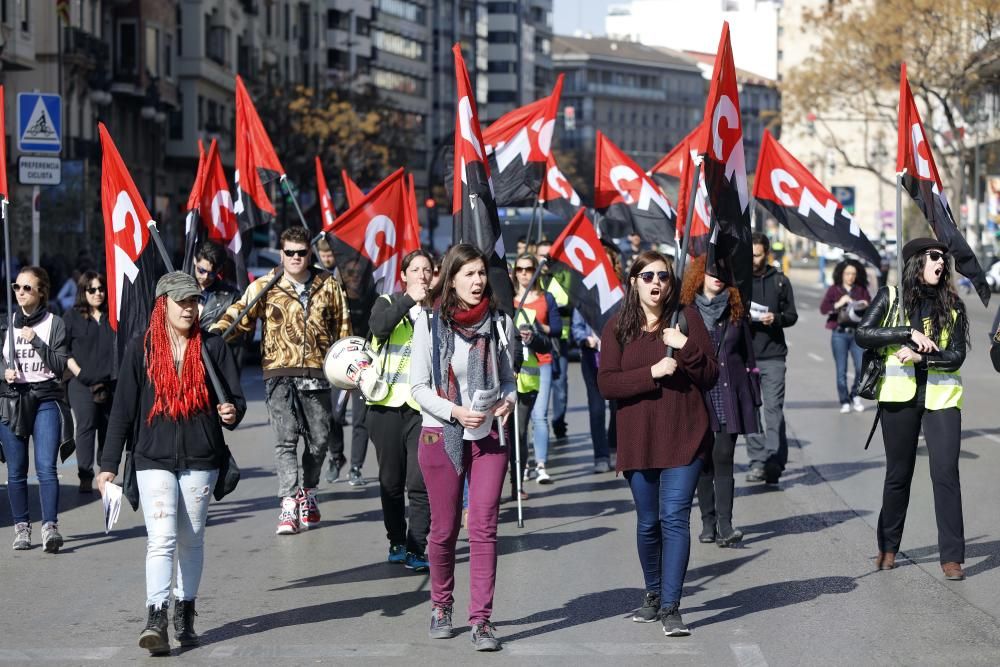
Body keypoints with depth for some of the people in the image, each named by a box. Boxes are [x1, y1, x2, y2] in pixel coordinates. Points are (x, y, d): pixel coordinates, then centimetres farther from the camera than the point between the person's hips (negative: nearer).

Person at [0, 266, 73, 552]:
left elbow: (60, 365, -5)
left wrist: (36, 341, -15)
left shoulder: (54, 323, 2)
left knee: (46, 467, -13)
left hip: (46, 400, -3)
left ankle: (50, 527, -18)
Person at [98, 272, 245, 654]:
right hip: (154, 460, -2)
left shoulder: (212, 348, 4)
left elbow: (236, 399, 4)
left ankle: (185, 615, 21)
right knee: (162, 539, -14)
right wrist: (109, 464, 0)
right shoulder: (141, 350, 1)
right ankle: (155, 619, -19)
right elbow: (123, 408, 2)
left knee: (191, 540, 10)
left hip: (201, 460, 2)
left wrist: (231, 413, -22)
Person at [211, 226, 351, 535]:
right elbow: (239, 314, -5)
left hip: (316, 373, 2)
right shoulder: (265, 287, 3)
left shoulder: (328, 286, 9)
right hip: (279, 372, -2)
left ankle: (308, 494, 29)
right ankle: (289, 504, -15)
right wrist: (217, 330, -24)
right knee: (285, 438, -12)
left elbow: (342, 327, 16)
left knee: (318, 439, 9)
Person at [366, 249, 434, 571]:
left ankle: (416, 549, -8)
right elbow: (379, 326, -15)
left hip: (422, 408, -1)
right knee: (391, 480, 9)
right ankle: (396, 541, 24)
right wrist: (409, 300, -16)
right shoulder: (388, 303, 9)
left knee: (420, 481, -11)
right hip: (387, 403, 1)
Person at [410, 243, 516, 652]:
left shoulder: (499, 323, 5)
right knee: (444, 529, 7)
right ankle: (441, 606, 29)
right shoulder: (430, 324, -4)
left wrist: (509, 399, -5)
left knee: (484, 527, -6)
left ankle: (481, 619, -5)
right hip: (441, 435, -1)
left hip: (489, 435, 2)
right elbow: (419, 387, -3)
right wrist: (455, 411, -17)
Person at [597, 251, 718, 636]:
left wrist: (686, 348, -15)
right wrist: (653, 372, -16)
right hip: (638, 441, 2)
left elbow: (711, 377, 1)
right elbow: (606, 384, -5)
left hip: (684, 438, -2)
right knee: (648, 522, 10)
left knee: (675, 518, -10)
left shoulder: (687, 319, 3)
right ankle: (653, 594, 29)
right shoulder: (617, 327, 4)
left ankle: (671, 607, -10)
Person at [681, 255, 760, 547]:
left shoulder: (736, 310, 7)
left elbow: (748, 355, 10)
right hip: (696, 393, 0)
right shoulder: (686, 310, 3)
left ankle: (725, 525, -12)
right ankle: (708, 522, 13)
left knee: (723, 458, -7)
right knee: (703, 460, 5)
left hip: (729, 392, 0)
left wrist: (753, 398, 6)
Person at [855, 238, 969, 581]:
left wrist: (921, 355, -16)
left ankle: (952, 556, -6)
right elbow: (862, 334, -8)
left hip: (941, 397, 0)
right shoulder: (890, 298, 3)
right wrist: (909, 333, -16)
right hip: (900, 397, 0)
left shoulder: (952, 304, 6)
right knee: (898, 474, 9)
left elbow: (956, 356, -1)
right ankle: (888, 547, 24)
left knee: (946, 473, -8)